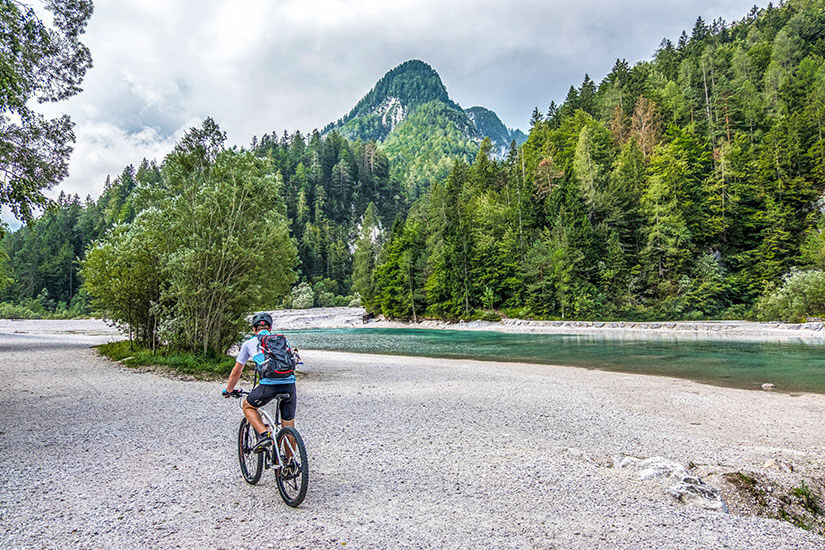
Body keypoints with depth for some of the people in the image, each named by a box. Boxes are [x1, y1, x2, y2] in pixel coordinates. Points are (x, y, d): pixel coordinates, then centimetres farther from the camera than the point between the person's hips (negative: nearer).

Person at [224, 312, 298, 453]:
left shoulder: (248, 344, 18)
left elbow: (237, 371, 26)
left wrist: (229, 390, 42)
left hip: (268, 385, -3)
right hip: (289, 385, 3)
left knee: (247, 406, 25)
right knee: (289, 426, 17)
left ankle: (264, 435, 8)